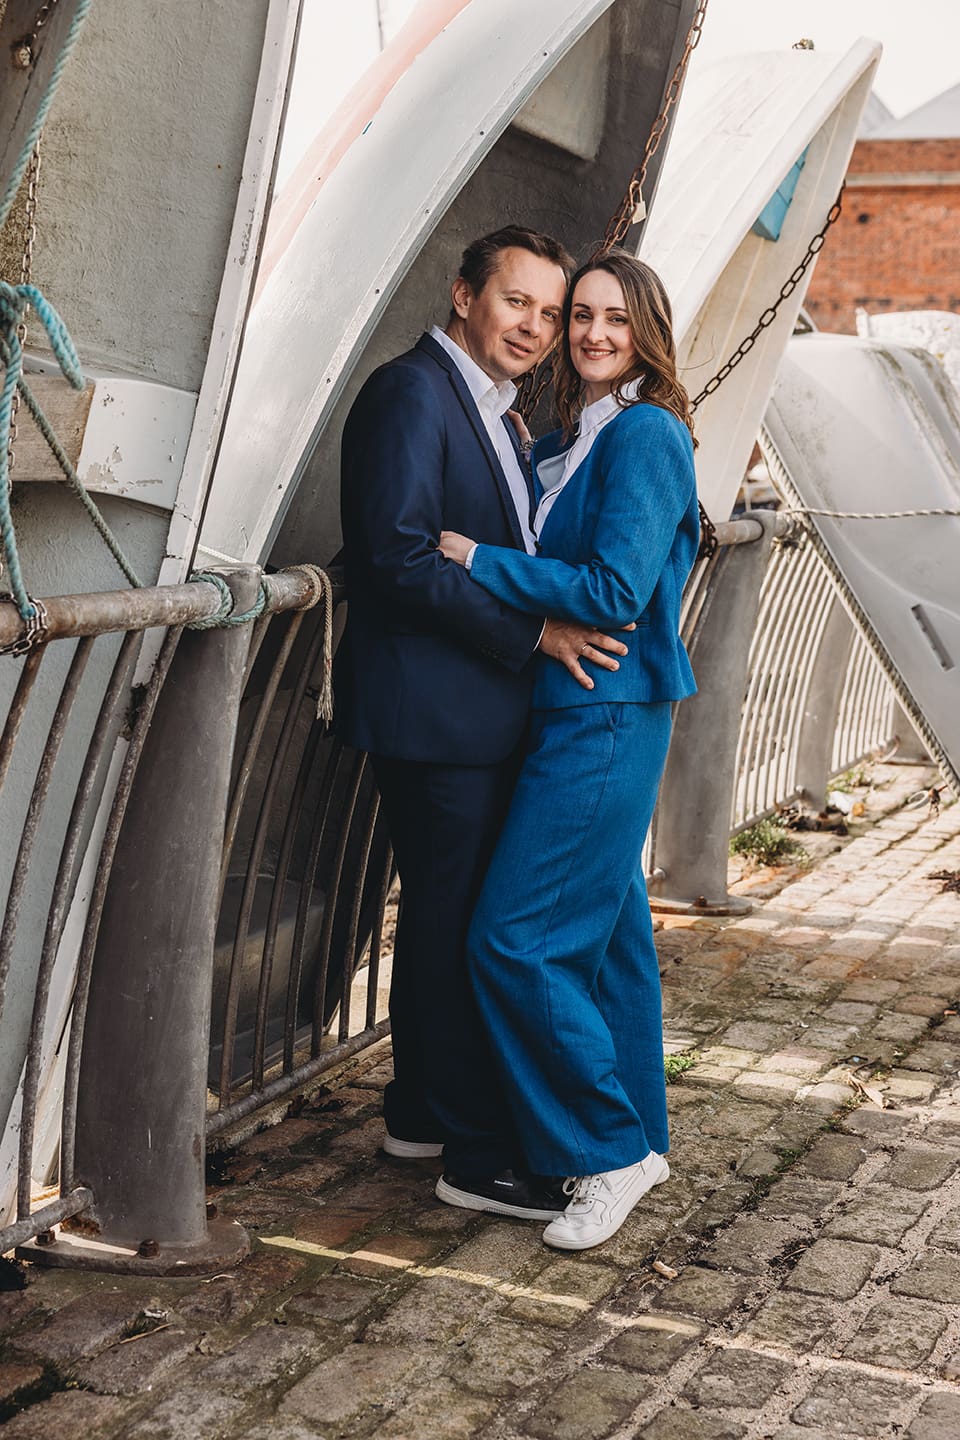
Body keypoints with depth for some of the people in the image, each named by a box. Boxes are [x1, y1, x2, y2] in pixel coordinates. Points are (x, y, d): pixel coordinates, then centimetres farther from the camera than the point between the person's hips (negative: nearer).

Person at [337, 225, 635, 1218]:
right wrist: (537, 631, -18)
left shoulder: (490, 413, 17)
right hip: (432, 709, -10)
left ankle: (421, 1112, 31)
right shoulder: (411, 392, -13)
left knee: (443, 914, 17)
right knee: (461, 923, -3)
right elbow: (401, 558, -21)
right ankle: (478, 1149, 8)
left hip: (476, 708, 10)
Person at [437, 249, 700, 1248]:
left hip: (608, 718, -9)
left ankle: (611, 1152, 5)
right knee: (605, 928, 14)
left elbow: (616, 592, -20)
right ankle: (636, 1138, 26)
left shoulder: (647, 434, -12)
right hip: (577, 713, 9)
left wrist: (476, 559, -15)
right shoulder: (565, 440, 15)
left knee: (517, 936, -8)